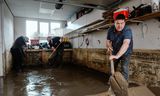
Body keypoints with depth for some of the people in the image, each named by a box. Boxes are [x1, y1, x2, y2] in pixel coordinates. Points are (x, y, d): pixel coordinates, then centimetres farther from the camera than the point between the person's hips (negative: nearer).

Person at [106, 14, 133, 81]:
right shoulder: (111, 29, -17)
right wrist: (109, 46, -29)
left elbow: (126, 44, -49)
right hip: (115, 52, 5)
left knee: (124, 68, -15)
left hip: (126, 53, -4)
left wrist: (117, 56, -61)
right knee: (112, 67, 16)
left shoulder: (127, 30, -33)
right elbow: (108, 41, -5)